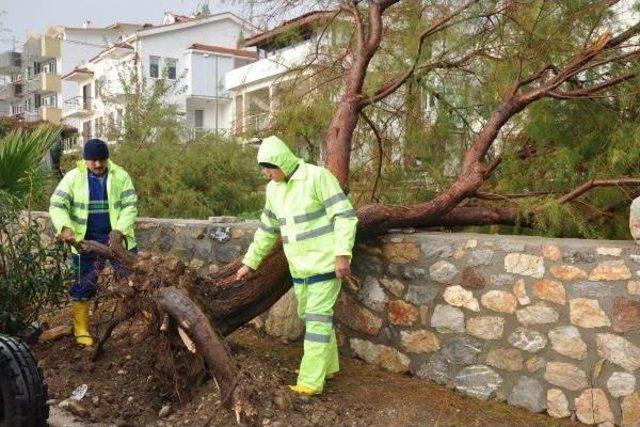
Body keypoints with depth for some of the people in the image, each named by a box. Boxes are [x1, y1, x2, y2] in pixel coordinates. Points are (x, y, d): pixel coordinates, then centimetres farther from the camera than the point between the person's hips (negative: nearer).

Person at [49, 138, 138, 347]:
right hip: (86, 240, 0)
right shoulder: (73, 177, -4)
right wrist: (65, 228, -27)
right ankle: (81, 329, 20)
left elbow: (130, 205, -9)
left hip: (117, 237, 0)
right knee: (83, 285, 7)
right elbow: (57, 205, -8)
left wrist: (119, 231, -22)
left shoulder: (120, 176, -4)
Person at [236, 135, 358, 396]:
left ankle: (311, 381, -2)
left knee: (317, 317, -6)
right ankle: (327, 365, 32)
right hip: (299, 265, 7)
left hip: (325, 261, -7)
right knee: (311, 314, 15)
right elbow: (267, 229, 17)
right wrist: (249, 263, 18)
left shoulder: (317, 177, -14)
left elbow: (345, 216, -17)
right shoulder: (274, 189, 8)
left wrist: (343, 255, -24)